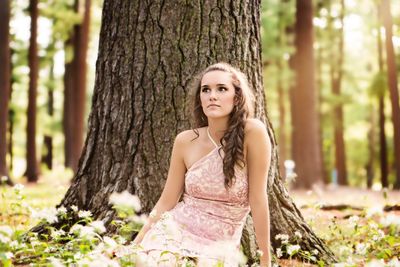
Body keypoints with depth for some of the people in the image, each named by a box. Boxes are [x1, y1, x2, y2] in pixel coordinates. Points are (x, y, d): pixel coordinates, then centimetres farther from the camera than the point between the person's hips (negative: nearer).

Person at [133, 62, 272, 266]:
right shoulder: (185, 141, -4)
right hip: (173, 235, 2)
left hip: (219, 248, -2)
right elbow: (166, 201, 3)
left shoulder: (252, 132, -14)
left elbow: (258, 200, -11)